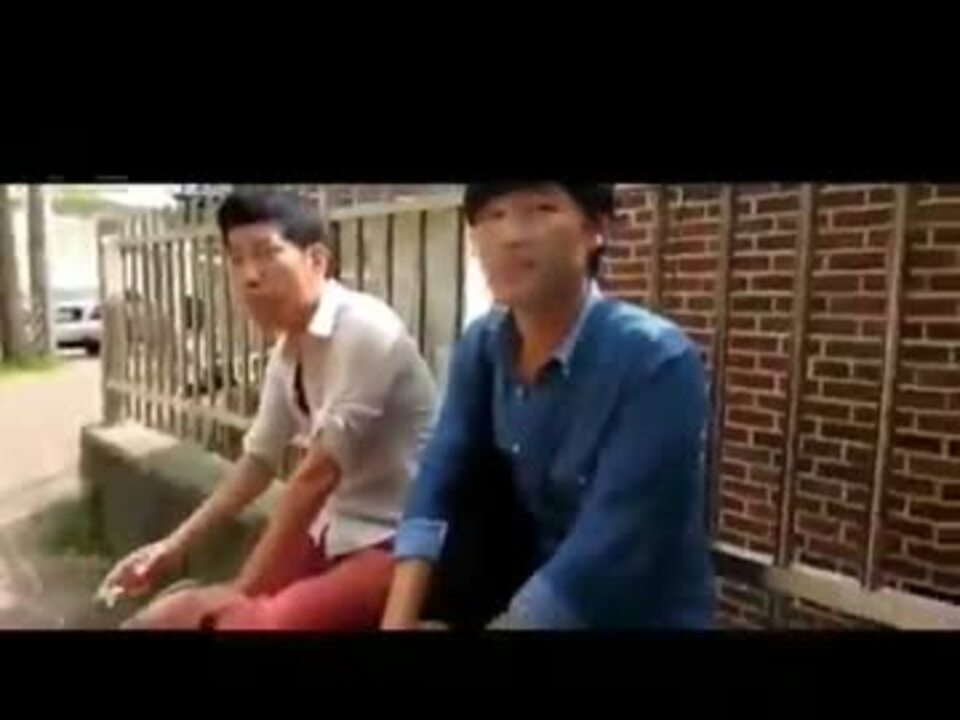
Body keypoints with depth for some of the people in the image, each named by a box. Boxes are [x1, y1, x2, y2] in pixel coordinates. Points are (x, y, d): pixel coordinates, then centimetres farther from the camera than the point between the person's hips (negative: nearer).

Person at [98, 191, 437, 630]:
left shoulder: (364, 330, -21)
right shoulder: (287, 352, 4)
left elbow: (318, 472, -22)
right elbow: (258, 462, 13)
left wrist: (244, 589, -16)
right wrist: (174, 546, 8)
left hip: (398, 543, -7)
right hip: (336, 531, 8)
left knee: (243, 620, -27)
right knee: (183, 614, 7)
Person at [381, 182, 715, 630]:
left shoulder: (657, 362, -25)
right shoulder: (480, 345, -5)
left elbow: (604, 560, -28)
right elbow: (437, 482, -12)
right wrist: (398, 617, -23)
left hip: (642, 614, -5)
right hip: (533, 582, 5)